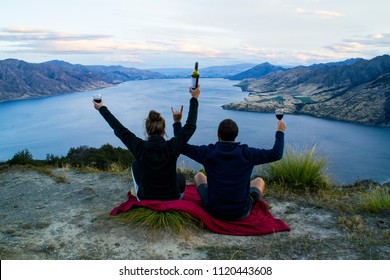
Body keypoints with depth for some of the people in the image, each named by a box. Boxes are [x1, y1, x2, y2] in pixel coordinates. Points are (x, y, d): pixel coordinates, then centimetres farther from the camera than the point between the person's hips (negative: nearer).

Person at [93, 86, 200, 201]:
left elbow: (119, 129, -5)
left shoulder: (140, 147, -20)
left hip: (146, 200, 0)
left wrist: (102, 108, 9)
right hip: (173, 199, 0)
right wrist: (194, 98, 4)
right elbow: (190, 126, -7)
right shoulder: (172, 147, -21)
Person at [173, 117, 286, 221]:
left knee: (199, 176, 28)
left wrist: (177, 122, 5)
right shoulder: (246, 153, -18)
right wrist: (280, 132, 7)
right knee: (259, 181, 27)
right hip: (240, 213, 0)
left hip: (214, 211, 1)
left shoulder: (208, 152, -17)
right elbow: (276, 154, -8)